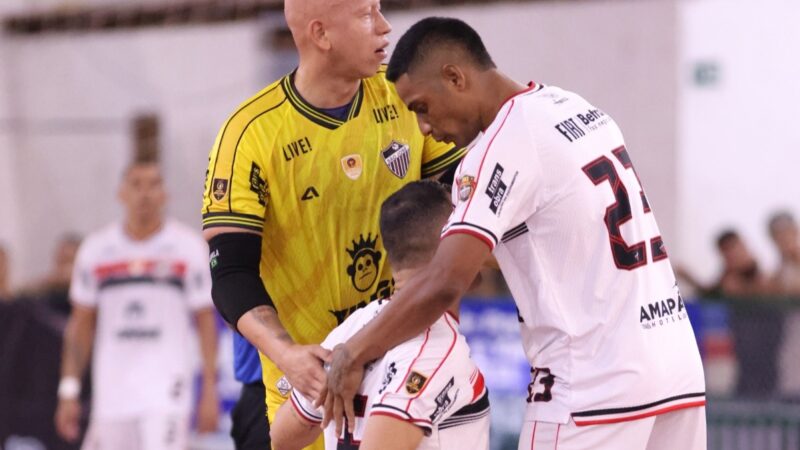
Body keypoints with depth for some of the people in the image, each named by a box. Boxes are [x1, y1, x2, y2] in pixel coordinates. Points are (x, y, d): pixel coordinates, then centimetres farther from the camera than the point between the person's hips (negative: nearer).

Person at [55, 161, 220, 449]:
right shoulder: (95, 250, 7)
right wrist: (68, 391, 7)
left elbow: (206, 322, 2)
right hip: (110, 393, 3)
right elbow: (81, 325, 11)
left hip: (166, 390, -3)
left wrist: (210, 390, -3)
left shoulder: (189, 247, 1)